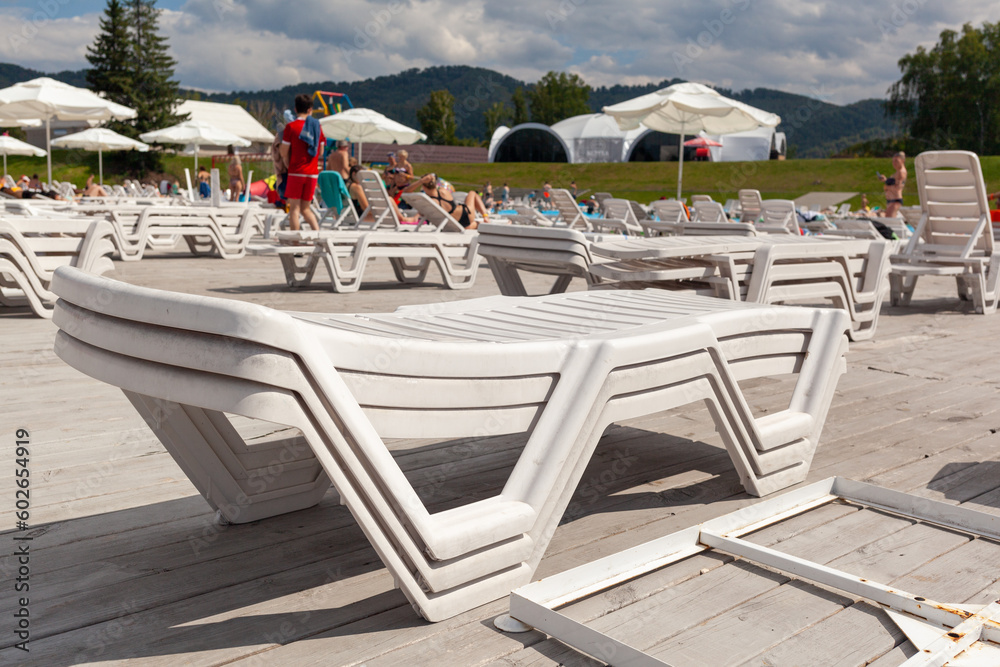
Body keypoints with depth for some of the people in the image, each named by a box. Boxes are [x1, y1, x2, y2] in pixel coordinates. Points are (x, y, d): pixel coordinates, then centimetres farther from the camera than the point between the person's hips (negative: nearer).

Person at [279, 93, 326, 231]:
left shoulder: (291, 126, -6)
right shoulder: (317, 126, 7)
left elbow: (284, 152, -5)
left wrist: (289, 166, 11)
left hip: (296, 172, -4)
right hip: (312, 173, 4)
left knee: (294, 208, 0)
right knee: (305, 208, 13)